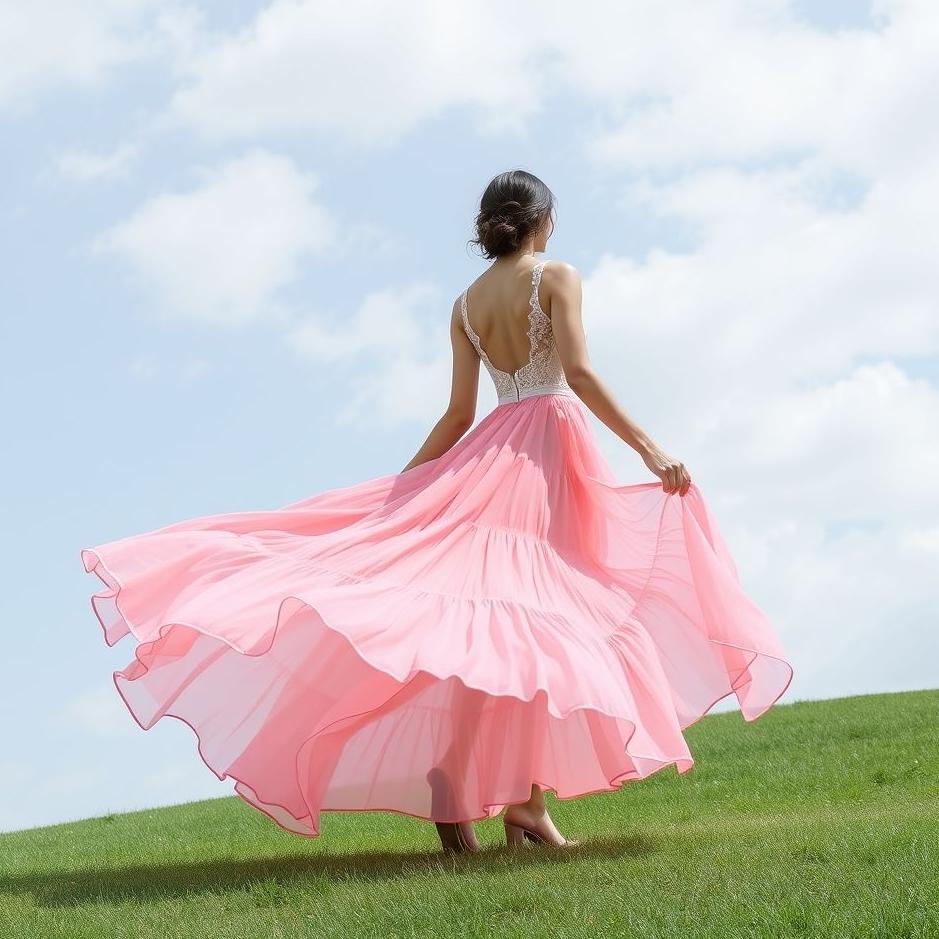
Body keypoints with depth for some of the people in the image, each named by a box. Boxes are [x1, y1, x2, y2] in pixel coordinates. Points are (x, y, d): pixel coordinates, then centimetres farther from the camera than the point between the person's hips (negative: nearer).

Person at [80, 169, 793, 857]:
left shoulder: (465, 304, 14)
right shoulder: (557, 276, -2)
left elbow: (458, 414, 10)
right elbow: (578, 372, -14)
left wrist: (404, 482, 18)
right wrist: (648, 447, -17)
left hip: (492, 450, 6)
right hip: (551, 445, -6)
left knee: (524, 619, 2)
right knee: (521, 610, -10)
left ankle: (529, 802, -6)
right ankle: (454, 765, -23)